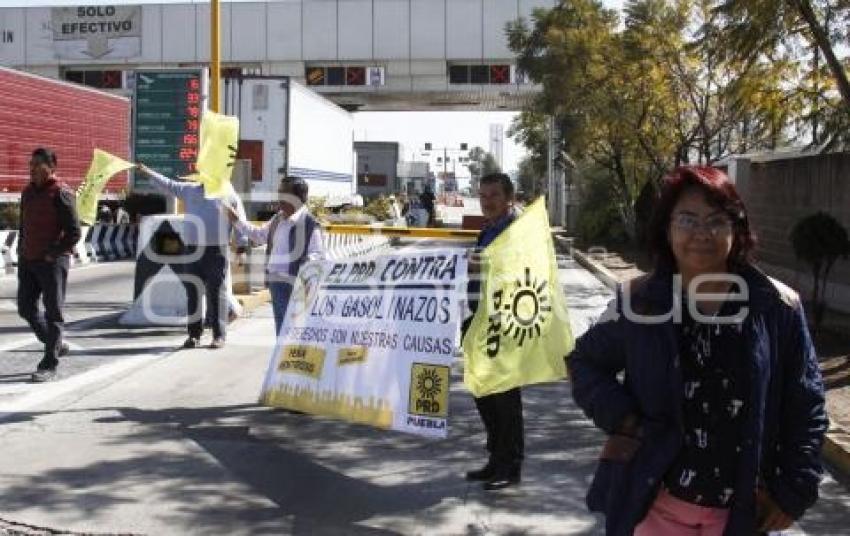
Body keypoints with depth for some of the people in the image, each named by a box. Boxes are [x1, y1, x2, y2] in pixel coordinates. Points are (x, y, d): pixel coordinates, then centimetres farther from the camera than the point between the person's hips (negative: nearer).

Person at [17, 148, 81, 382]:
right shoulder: (28, 192, 13)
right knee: (26, 308, 10)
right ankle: (56, 345, 29)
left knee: (53, 312, -2)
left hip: (52, 262, -8)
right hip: (28, 261, 8)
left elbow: (74, 233, -13)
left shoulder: (61, 194, -11)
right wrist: (22, 252, 11)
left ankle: (49, 364, 4)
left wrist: (52, 255, -13)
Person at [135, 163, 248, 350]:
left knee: (216, 294, -2)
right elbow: (167, 184, 18)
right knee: (192, 293, 6)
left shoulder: (229, 195, 2)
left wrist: (241, 247, -3)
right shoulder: (189, 190, 13)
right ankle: (194, 334, 15)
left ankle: (219, 335, 4)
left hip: (217, 251, -4)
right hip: (192, 250, 4)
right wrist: (147, 171, 14)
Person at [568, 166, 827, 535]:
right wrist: (620, 418, -7)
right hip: (657, 503, 0)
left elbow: (805, 405, 0)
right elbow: (585, 362, 8)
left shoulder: (777, 307, -7)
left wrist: (794, 491, -2)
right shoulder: (639, 301, -5)